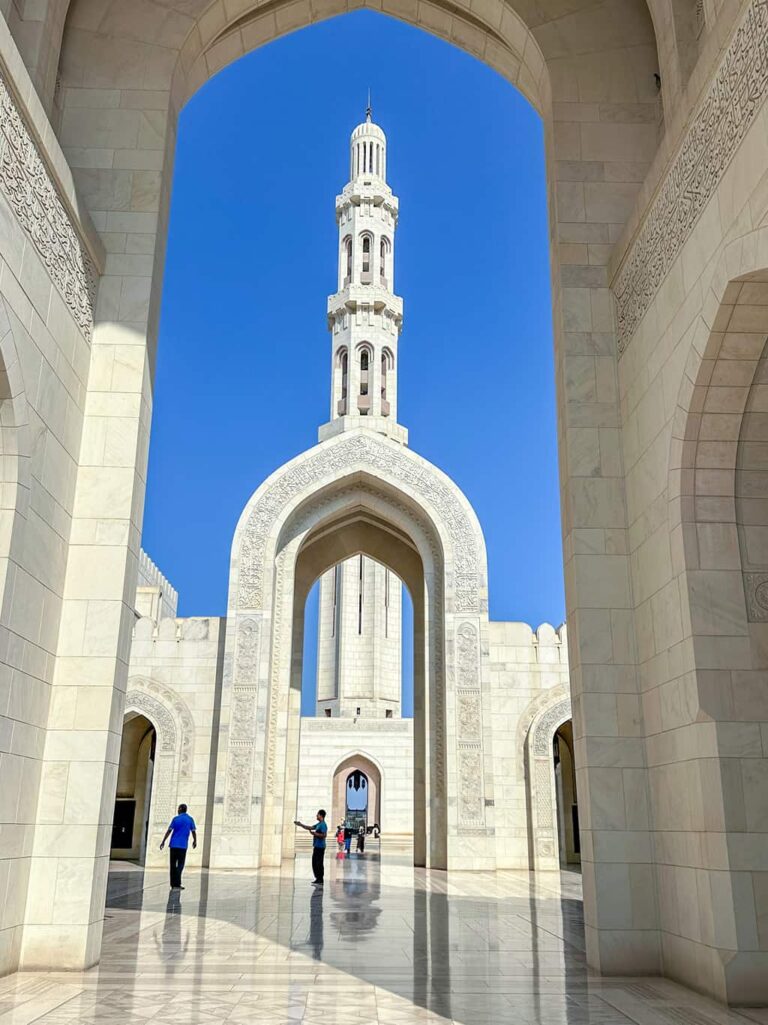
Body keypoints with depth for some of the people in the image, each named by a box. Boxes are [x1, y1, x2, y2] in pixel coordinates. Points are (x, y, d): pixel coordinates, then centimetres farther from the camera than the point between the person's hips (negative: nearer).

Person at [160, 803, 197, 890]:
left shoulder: (175, 818, 3)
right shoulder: (190, 819, 4)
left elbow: (169, 831, -2)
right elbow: (193, 831, 3)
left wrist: (163, 842, 2)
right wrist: (195, 841, 19)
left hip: (173, 844, 1)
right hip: (183, 845, -1)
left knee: (173, 864, 9)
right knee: (180, 864, 2)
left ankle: (173, 884, 11)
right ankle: (177, 884, -11)